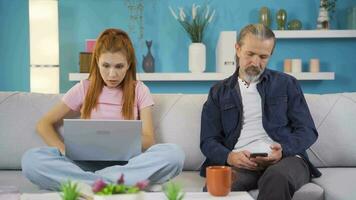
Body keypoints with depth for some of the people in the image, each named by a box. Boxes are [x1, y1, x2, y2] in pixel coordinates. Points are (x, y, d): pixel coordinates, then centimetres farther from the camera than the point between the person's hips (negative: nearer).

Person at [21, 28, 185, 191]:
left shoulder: (139, 91, 9)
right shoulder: (84, 89, 10)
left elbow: (148, 141, 2)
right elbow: (43, 125, 11)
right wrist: (64, 151, -9)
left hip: (127, 163, 0)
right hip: (88, 164, 0)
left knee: (174, 153, -31)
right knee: (30, 160, -26)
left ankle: (90, 183, -30)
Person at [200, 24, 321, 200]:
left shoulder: (286, 84, 16)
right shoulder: (218, 92, 17)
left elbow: (307, 131, 9)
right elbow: (208, 141, 9)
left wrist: (283, 150, -12)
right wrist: (229, 156, -14)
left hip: (285, 159, 0)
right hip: (240, 163, 0)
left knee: (277, 177, -37)